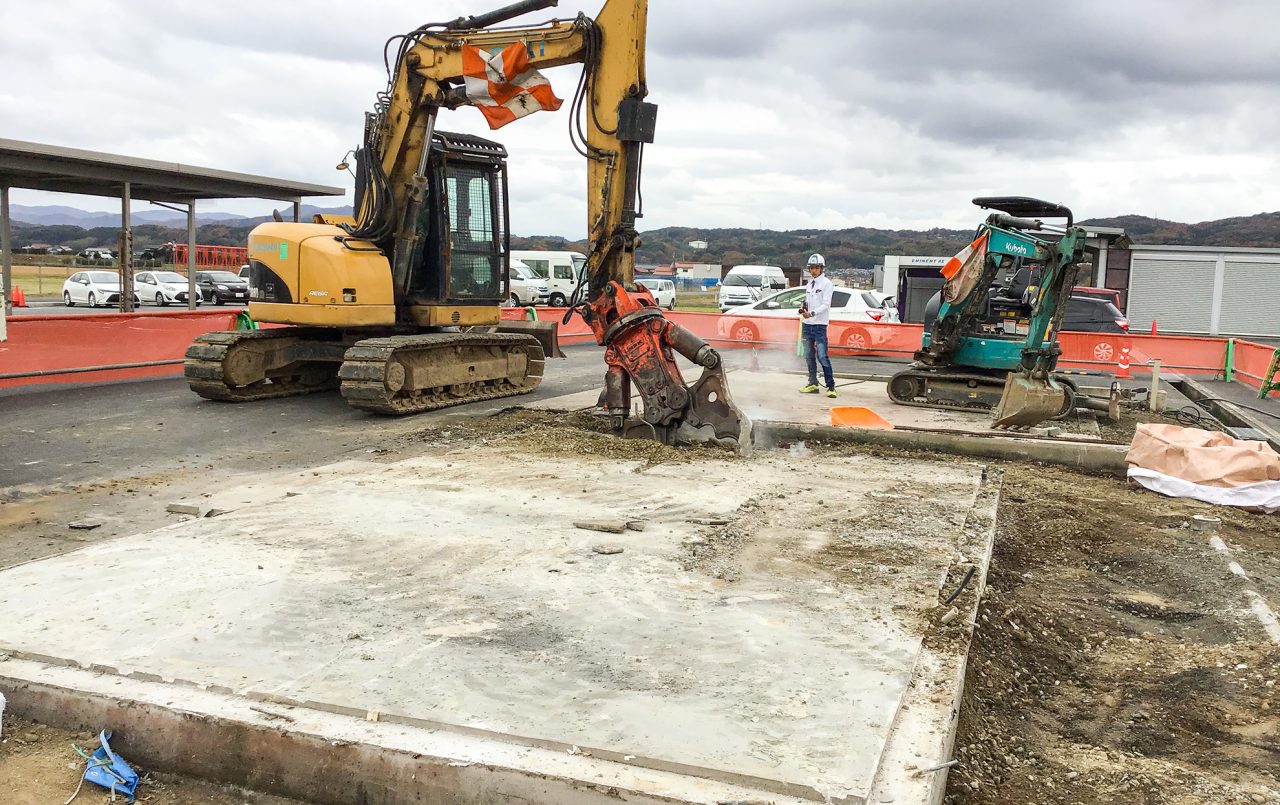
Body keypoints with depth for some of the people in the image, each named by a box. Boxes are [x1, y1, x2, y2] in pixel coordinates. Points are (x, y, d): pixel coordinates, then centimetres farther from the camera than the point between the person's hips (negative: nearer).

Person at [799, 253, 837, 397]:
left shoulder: (826, 283, -6)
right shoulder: (809, 284, 16)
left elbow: (825, 305, -14)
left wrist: (812, 313, -26)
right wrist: (803, 308, 2)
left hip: (819, 325, -7)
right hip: (807, 324, 7)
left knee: (822, 356, -12)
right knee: (809, 355, 10)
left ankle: (831, 386, -9)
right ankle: (813, 384, 19)